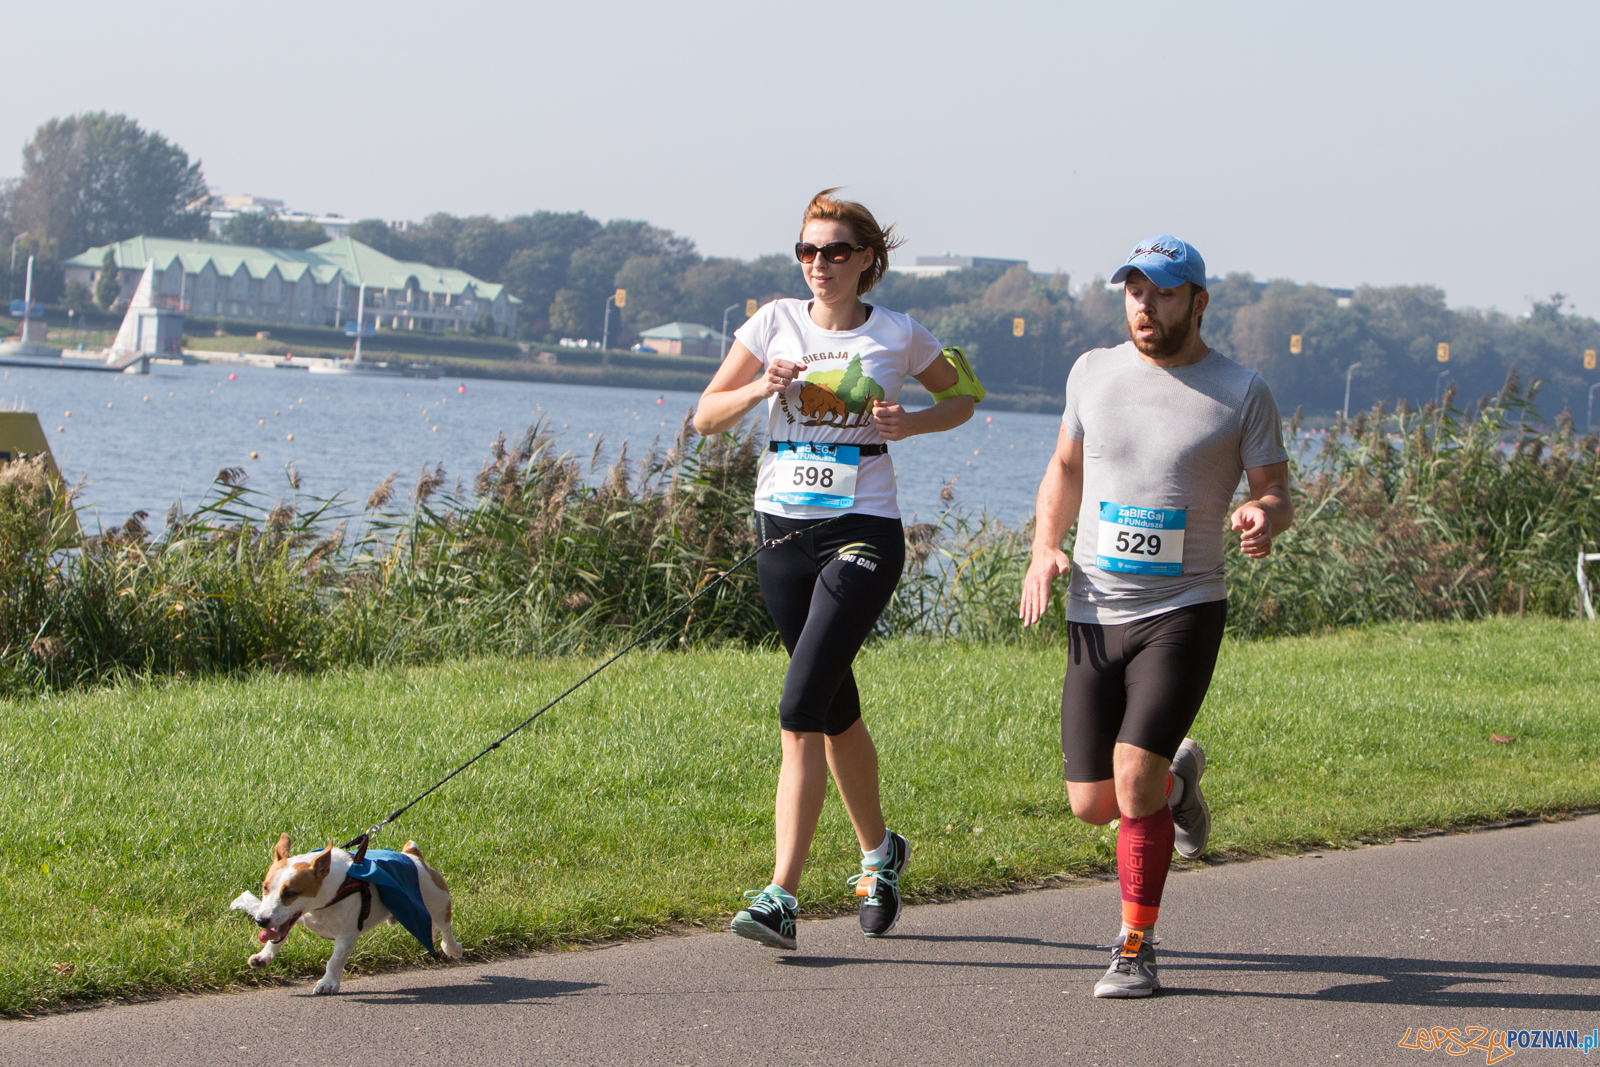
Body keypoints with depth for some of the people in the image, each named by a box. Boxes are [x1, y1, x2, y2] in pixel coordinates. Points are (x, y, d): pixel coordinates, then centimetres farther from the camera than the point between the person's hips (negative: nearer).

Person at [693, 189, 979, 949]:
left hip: (862, 534, -4)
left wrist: (910, 423, -4)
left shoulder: (898, 336, 0)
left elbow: (962, 398, 16)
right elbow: (706, 417, 7)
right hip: (783, 529, 4)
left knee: (802, 710, -17)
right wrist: (759, 389, -13)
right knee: (836, 711, 15)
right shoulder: (775, 322, 6)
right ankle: (879, 851, 39)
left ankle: (781, 895, -19)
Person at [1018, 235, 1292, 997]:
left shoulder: (1241, 394, -4)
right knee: (1092, 805, 5)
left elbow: (1277, 497, 0)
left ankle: (1136, 947, -4)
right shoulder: (1094, 372, 6)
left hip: (1182, 612, -4)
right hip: (1094, 615, 4)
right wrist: (1045, 548, 4)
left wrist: (1264, 518, -25)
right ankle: (1177, 776, 40)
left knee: (1133, 778, -20)